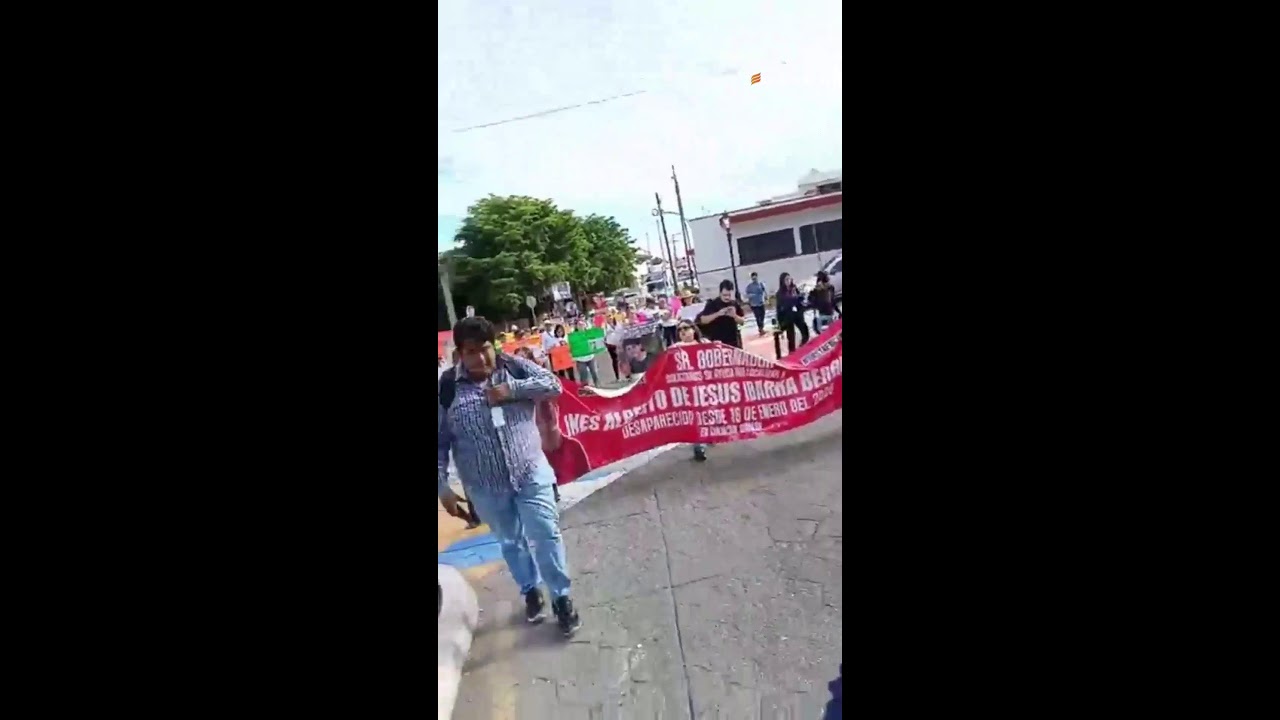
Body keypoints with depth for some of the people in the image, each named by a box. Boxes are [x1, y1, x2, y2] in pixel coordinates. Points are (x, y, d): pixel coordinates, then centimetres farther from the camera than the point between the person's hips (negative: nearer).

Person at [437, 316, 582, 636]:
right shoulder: (447, 388, -7)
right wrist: (443, 486, -6)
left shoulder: (514, 367, -5)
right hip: (486, 487, 1)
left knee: (546, 535, 2)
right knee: (510, 541, 19)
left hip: (531, 474, -1)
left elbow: (553, 384, -10)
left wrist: (511, 389, -20)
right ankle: (530, 591, 43)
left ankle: (561, 597, 23)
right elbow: (440, 442, -3)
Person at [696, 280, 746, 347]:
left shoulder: (735, 304, 3)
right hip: (717, 341, -4)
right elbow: (702, 320, -13)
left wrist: (734, 316, -15)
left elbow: (742, 321, 7)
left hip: (733, 341, 4)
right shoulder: (712, 304, -7)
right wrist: (717, 314, -24)